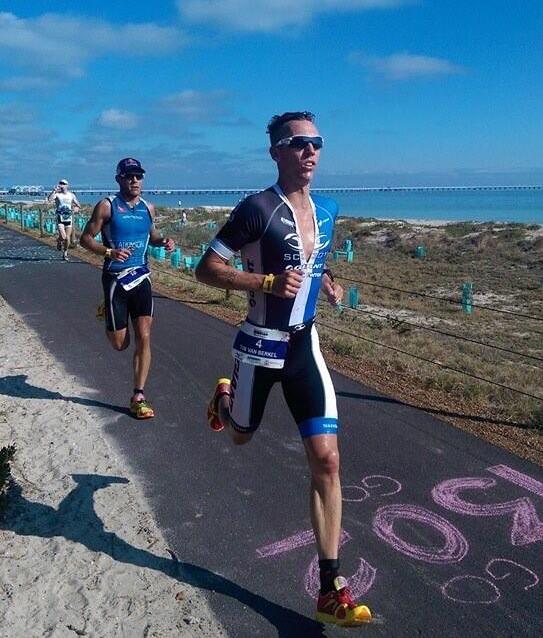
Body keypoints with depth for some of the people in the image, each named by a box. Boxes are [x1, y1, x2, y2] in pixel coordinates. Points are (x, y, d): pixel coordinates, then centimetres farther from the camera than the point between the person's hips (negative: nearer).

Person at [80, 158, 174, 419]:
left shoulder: (147, 208, 7)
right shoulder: (106, 207, -6)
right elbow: (86, 238, -5)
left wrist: (163, 241, 0)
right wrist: (109, 252, -23)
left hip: (141, 278, 3)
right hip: (115, 279, -3)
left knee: (143, 338, -5)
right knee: (120, 343, 4)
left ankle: (138, 397, 4)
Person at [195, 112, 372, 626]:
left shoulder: (327, 211, 6)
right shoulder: (257, 208, -14)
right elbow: (207, 269, -14)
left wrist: (325, 280, 4)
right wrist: (269, 281, -26)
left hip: (305, 347, 4)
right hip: (260, 347, -4)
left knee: (326, 459, -5)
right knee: (242, 435, 19)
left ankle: (331, 589, 5)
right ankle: (224, 397, 58)